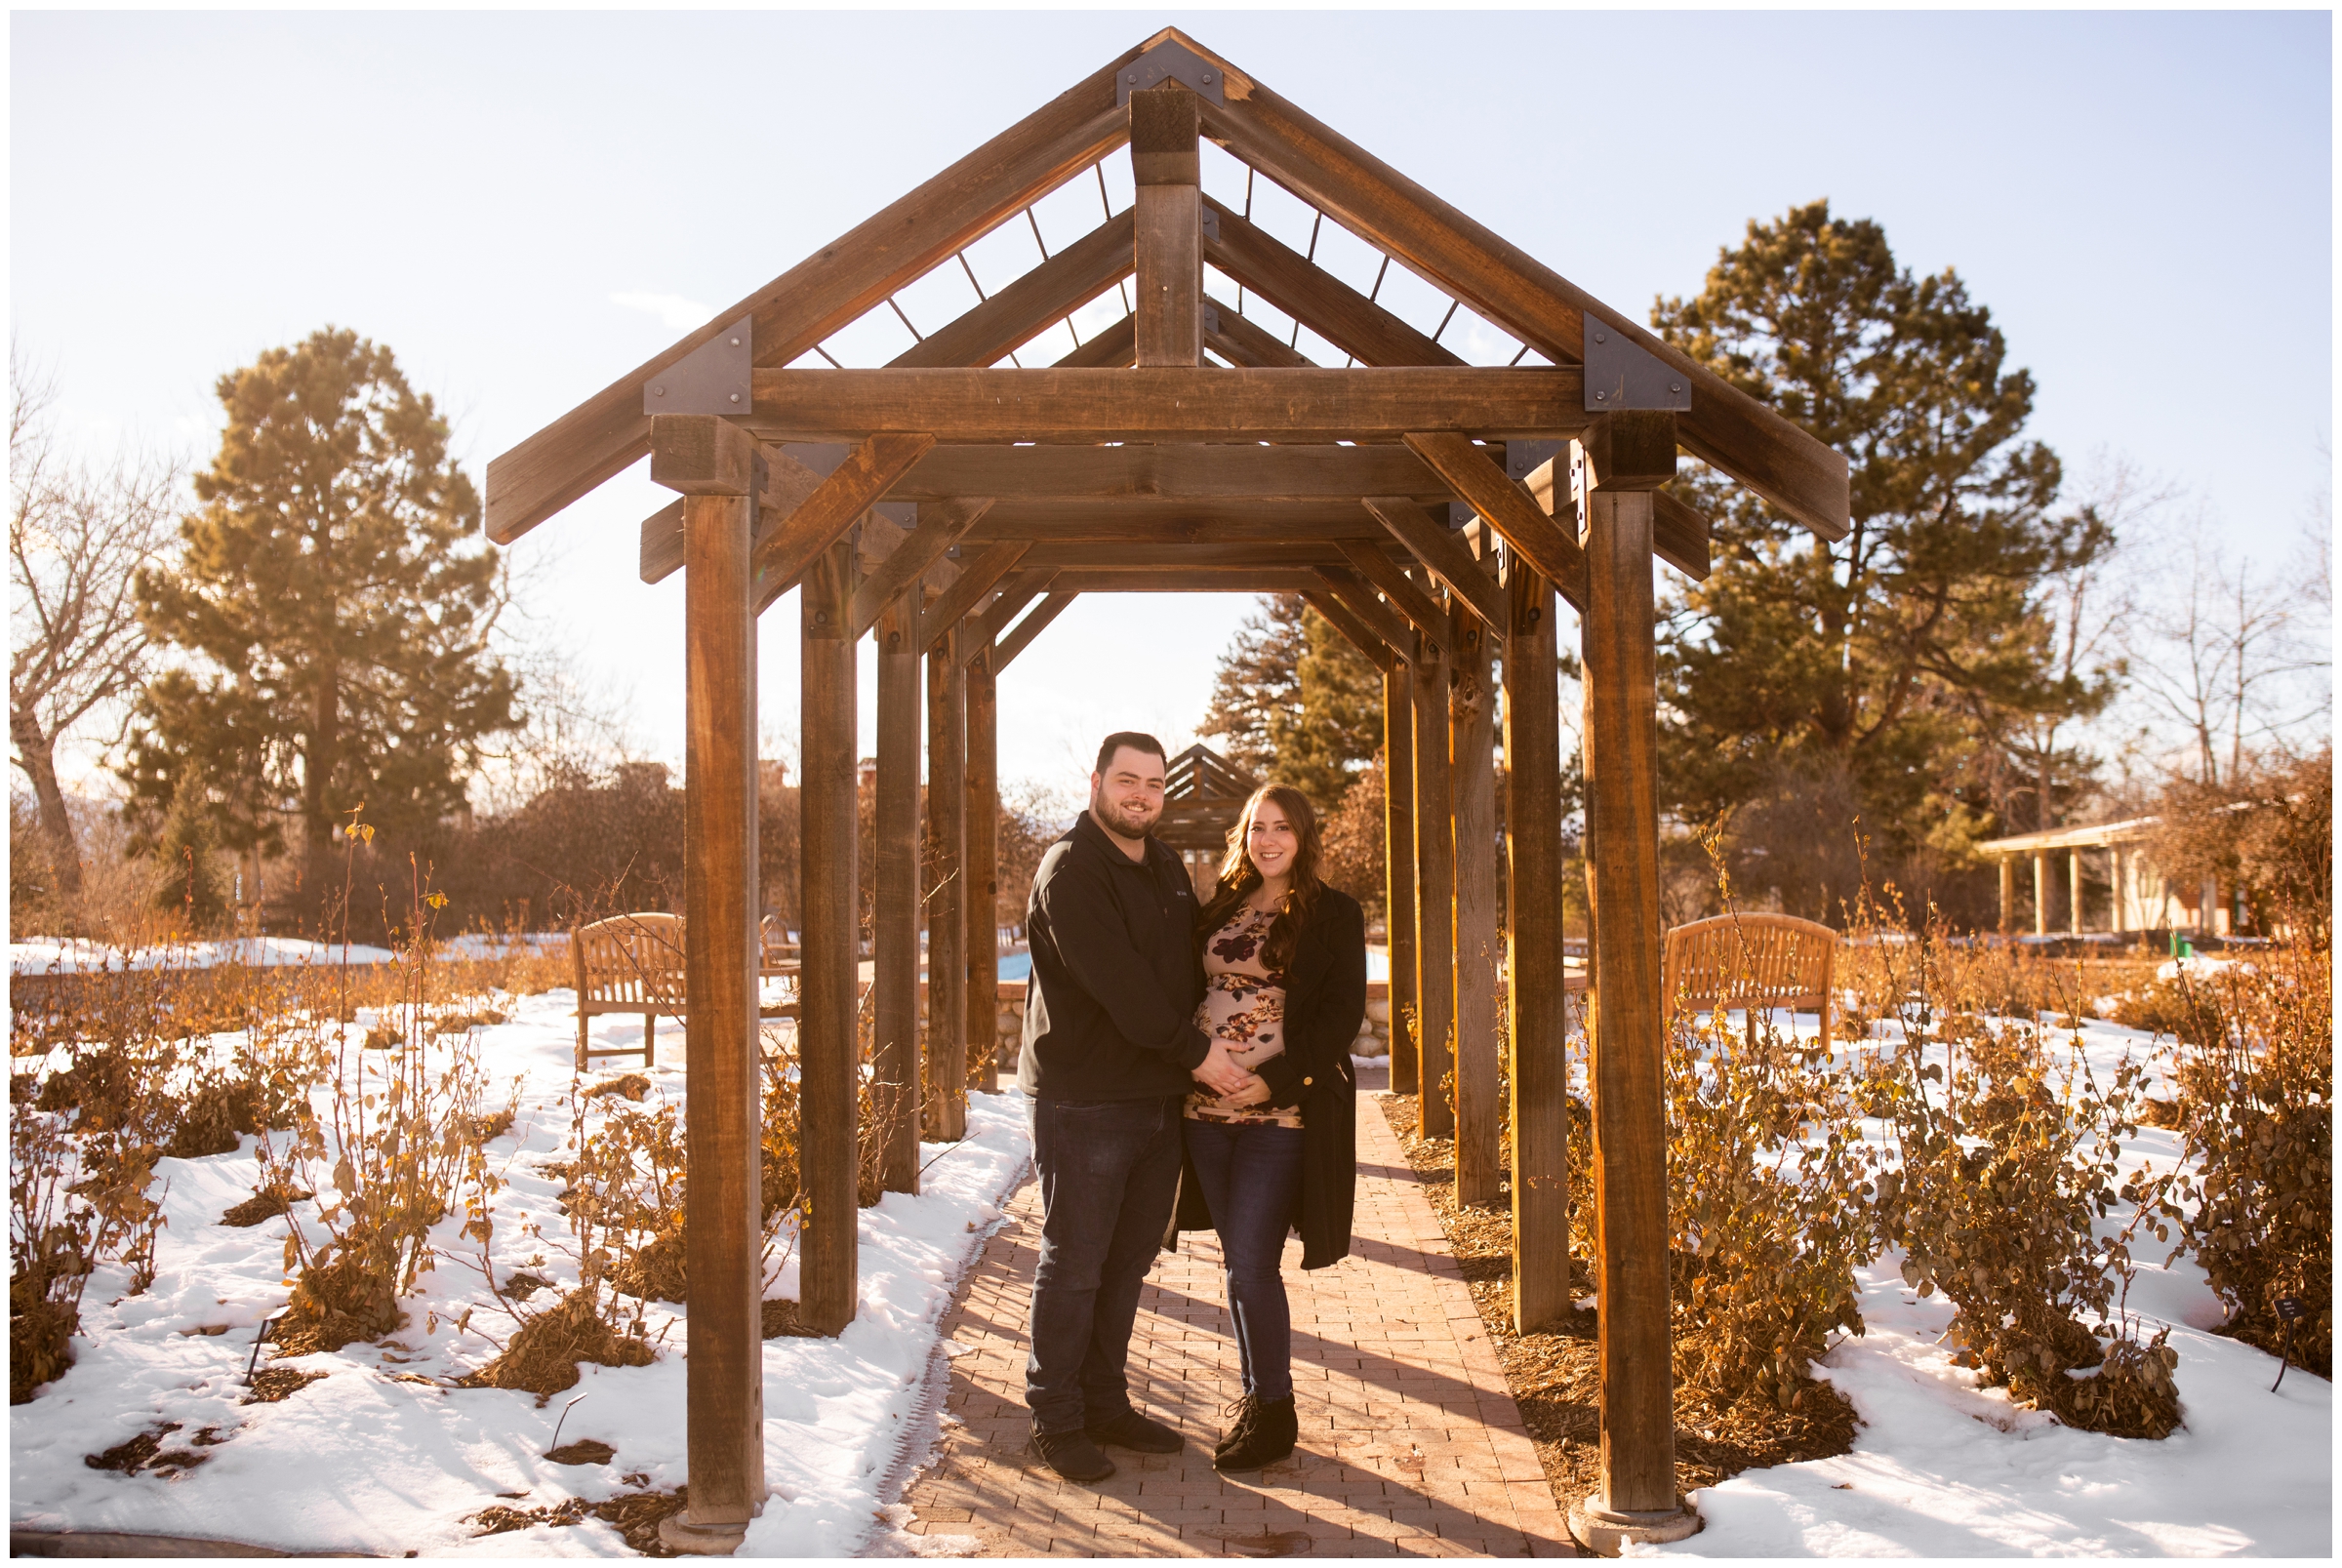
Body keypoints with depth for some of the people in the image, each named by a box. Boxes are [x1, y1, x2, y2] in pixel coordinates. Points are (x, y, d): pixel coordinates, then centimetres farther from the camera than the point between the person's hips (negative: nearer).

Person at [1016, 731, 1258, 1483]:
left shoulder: (1168, 870, 15)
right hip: (1083, 1101, -7)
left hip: (1158, 1095, 8)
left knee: (1128, 1260, 14)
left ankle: (1105, 1403, 26)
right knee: (1074, 1264, 1)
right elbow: (1114, 980, -19)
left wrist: (1211, 1042, 4)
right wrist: (1195, 1052, -17)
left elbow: (1188, 969, 21)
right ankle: (1057, 1419, 13)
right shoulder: (1070, 870, -11)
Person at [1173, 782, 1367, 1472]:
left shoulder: (1335, 915, -1)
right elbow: (1191, 993, 18)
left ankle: (1274, 1414, 10)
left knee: (1251, 1264, -7)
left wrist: (1277, 1080, -16)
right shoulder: (1221, 908, 14)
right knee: (1240, 1262, 11)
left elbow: (1344, 1012, -7)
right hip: (1207, 1106, 5)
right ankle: (1254, 1394, 26)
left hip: (1283, 1110, -5)